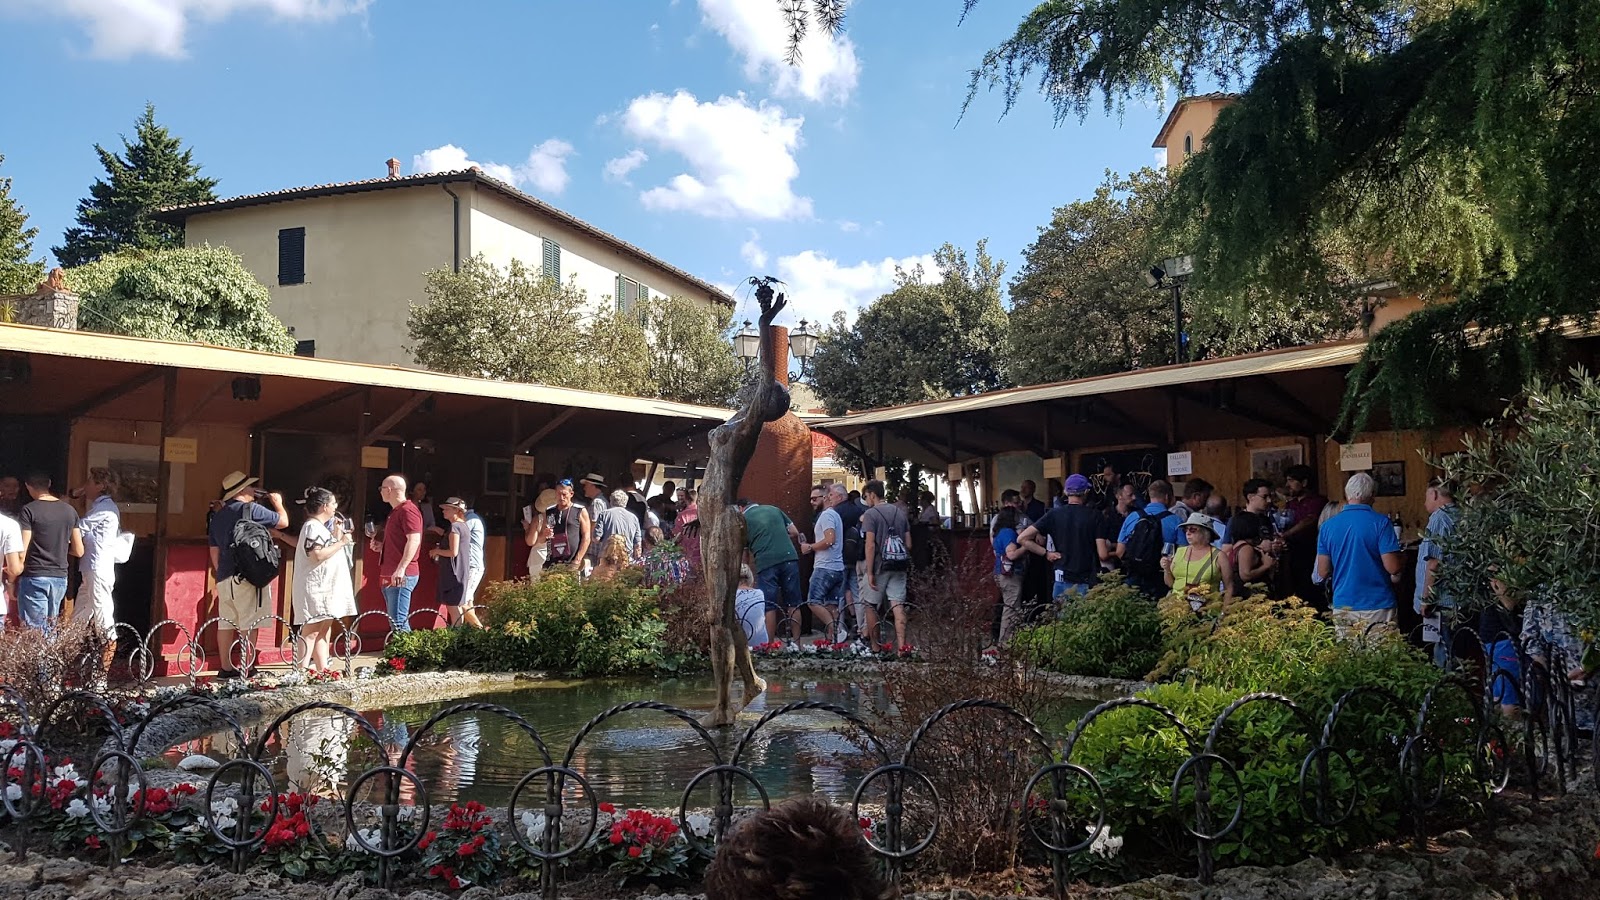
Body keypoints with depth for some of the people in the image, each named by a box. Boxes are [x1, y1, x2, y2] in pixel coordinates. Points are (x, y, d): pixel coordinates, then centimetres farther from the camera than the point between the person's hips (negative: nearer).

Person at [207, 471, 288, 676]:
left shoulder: (217, 516, 14)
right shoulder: (251, 509, -8)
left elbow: (214, 550, 19)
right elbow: (283, 522, 0)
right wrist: (278, 502, 17)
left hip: (223, 577, 7)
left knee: (225, 623, 9)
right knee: (249, 624, -3)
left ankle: (226, 668, 15)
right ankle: (246, 669, -2)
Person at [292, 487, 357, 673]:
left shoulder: (321, 526, 19)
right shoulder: (312, 527, -12)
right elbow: (317, 555, -23)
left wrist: (337, 538, 16)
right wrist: (341, 542, -16)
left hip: (325, 587, 11)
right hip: (315, 587, -11)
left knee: (323, 630, 10)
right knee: (312, 630, -11)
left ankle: (322, 669, 13)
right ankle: (303, 670, -11)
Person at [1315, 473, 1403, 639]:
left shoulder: (1327, 526, 2)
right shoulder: (1380, 523, -9)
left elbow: (1323, 572, 4)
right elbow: (1393, 568, -12)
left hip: (1343, 607, 3)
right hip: (1378, 606, -3)